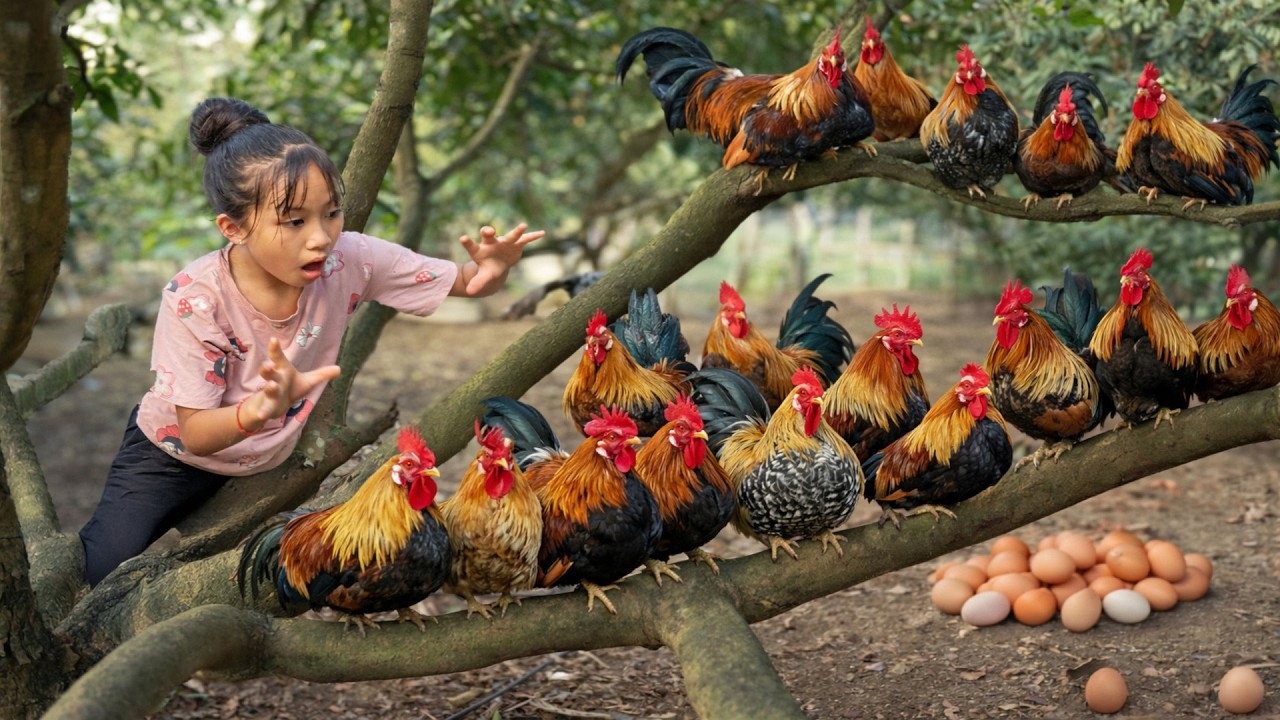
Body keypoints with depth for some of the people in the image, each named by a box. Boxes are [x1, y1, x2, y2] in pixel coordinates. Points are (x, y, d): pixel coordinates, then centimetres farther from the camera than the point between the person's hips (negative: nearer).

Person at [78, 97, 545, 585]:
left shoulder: (349, 261, -24)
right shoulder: (195, 298, -31)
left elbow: (465, 284, -17)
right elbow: (194, 434, -30)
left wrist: (489, 272, -42)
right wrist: (259, 411, -52)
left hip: (272, 461, 4)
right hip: (175, 457, -3)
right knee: (107, 569, -17)